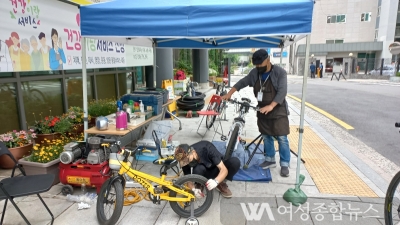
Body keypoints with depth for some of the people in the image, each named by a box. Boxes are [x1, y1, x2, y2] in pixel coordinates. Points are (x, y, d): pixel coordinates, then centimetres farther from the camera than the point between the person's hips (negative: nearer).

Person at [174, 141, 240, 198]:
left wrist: (216, 181, -49)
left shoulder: (207, 148, -32)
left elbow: (224, 170, -31)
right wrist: (194, 189, -37)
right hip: (205, 174, 0)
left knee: (235, 161, -31)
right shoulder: (185, 160, -24)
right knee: (198, 170, -37)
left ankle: (221, 183, -8)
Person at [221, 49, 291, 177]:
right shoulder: (255, 73, 1)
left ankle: (285, 165, 9)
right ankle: (270, 160, 28)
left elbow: (282, 91, -23)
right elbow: (242, 83, 6)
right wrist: (229, 94, -3)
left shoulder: (280, 72, -14)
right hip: (262, 111, 5)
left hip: (278, 111, -5)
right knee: (266, 137, 14)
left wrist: (271, 106, -34)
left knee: (282, 139, -1)